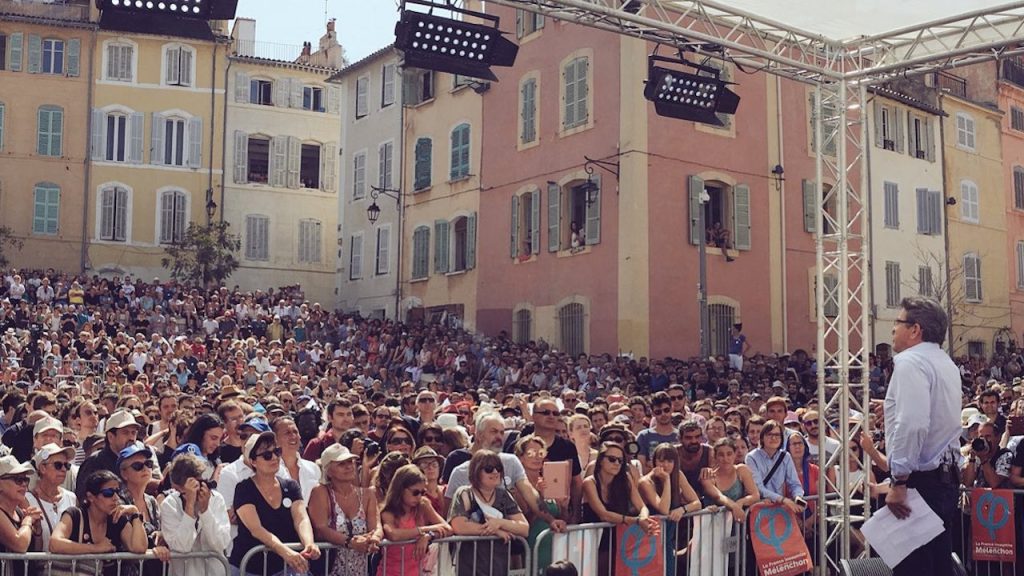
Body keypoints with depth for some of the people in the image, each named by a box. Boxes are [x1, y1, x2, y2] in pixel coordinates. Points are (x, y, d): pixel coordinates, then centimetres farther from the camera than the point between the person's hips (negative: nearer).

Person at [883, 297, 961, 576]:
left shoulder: (910, 362, -15)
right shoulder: (946, 363, 15)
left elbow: (912, 425, -27)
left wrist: (899, 482, -24)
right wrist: (893, 410, 25)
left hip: (920, 480, -10)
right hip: (946, 476, 10)